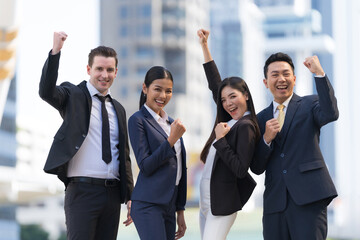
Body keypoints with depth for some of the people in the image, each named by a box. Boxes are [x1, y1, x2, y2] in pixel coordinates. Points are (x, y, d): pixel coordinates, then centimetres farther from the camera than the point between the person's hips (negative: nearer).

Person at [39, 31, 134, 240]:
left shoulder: (118, 109, 18)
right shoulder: (73, 96, 2)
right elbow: (46, 92, -20)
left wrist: (130, 197, 15)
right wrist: (55, 51, -31)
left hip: (113, 192, 6)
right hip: (83, 190, -6)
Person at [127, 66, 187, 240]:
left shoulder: (171, 123, 18)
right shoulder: (138, 120, -4)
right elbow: (145, 166, -11)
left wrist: (180, 210, 19)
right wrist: (172, 140, -19)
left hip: (169, 205, 7)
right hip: (148, 204, -7)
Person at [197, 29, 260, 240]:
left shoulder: (245, 127, -14)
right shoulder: (230, 121, 10)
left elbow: (241, 170, -21)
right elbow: (216, 85, 21)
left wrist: (220, 140, -18)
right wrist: (204, 46, 22)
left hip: (223, 201, -9)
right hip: (207, 199, 9)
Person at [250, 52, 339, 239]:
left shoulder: (309, 105, 8)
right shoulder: (262, 118, 17)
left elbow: (330, 114, -17)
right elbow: (256, 168, 13)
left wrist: (319, 73, -19)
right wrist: (267, 139, -4)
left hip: (308, 197, -4)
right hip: (274, 201, 4)